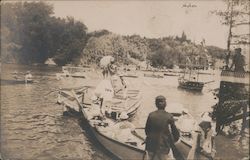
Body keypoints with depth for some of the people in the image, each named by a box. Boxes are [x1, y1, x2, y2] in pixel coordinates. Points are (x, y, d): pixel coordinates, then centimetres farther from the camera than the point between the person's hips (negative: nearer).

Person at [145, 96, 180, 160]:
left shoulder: (151, 115, -3)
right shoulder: (169, 117, -10)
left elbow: (146, 131, 4)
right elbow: (175, 133, -5)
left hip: (151, 147, 4)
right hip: (163, 147, -3)